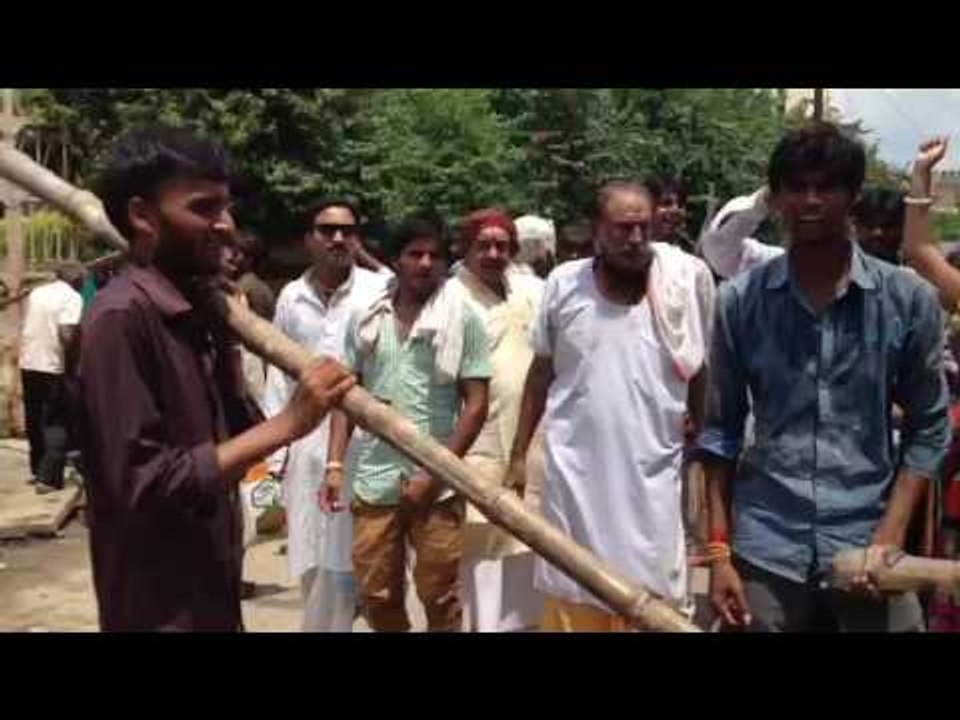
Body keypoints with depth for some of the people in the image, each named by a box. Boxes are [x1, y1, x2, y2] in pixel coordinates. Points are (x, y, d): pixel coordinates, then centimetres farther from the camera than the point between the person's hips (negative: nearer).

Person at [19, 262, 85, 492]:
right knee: (56, 423, 0)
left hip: (28, 363, 7)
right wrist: (72, 361, -9)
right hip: (52, 367, -7)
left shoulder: (36, 293, 12)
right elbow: (66, 335, -21)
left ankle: (37, 469, 28)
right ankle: (48, 478, -5)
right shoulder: (72, 297, -11)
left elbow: (27, 328, 18)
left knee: (35, 420, 18)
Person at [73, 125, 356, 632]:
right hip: (160, 610, -8)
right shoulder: (121, 318, -19)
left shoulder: (201, 309, 6)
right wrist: (287, 424, -26)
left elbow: (225, 432, 7)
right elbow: (142, 484, -24)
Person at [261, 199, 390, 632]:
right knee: (312, 555, 10)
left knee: (349, 553, 1)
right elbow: (279, 373, 10)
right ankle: (323, 623, 26)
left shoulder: (380, 290, -3)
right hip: (307, 438, 3)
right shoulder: (291, 297, 9)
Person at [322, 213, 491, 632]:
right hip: (373, 480, 3)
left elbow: (476, 404, -5)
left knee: (440, 596, 9)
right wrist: (335, 464, 0)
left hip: (437, 482, -2)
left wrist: (436, 472, -10)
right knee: (376, 594, 11)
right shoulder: (366, 317, 5)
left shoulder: (463, 317, -3)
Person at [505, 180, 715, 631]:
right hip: (573, 472, 1)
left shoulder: (687, 279, -5)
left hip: (651, 475, -1)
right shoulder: (564, 284, -1)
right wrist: (518, 455, 8)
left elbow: (701, 375, 5)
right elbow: (541, 373, 8)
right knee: (571, 601, 14)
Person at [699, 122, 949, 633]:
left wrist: (890, 537, -6)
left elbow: (928, 429, 4)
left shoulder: (907, 298, -1)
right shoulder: (740, 300, 0)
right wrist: (719, 549, 0)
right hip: (765, 549, 0)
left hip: (866, 546, 0)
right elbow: (721, 430, 4)